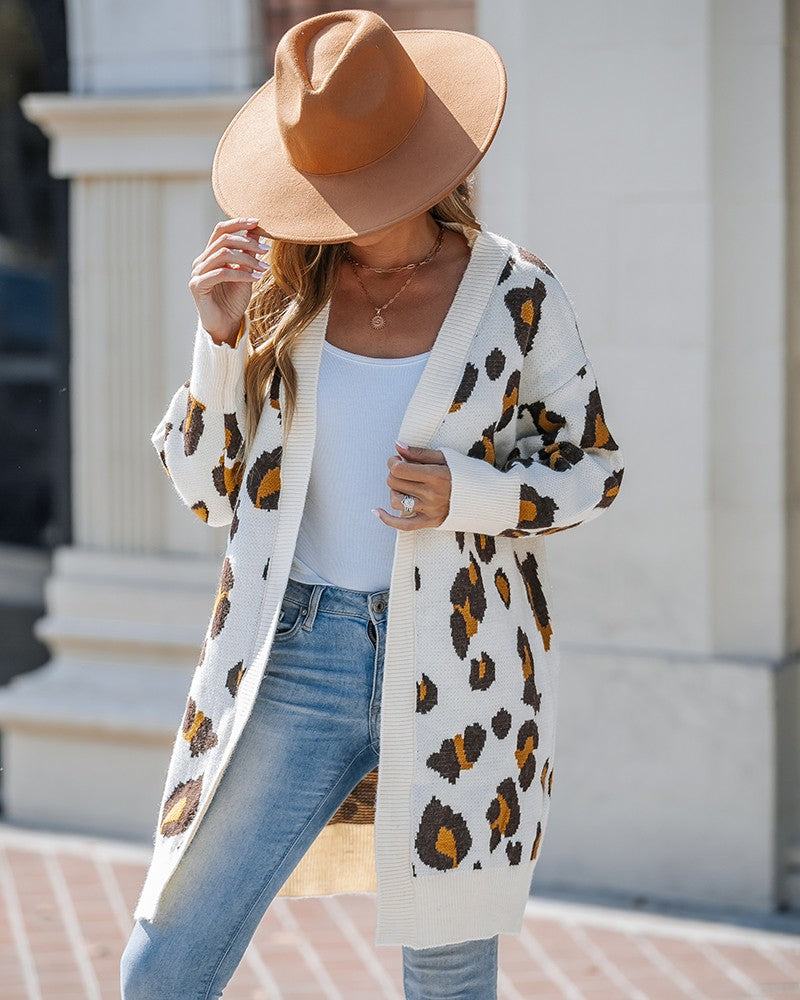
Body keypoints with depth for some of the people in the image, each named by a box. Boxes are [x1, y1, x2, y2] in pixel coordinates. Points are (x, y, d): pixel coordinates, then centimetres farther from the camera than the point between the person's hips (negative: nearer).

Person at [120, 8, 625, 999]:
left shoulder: (516, 297, -3)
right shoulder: (277, 287, 2)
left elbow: (592, 468, 6)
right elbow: (208, 486, 6)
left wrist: (465, 495, -13)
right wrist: (219, 335, -10)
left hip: (457, 667, -1)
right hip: (298, 656, 2)